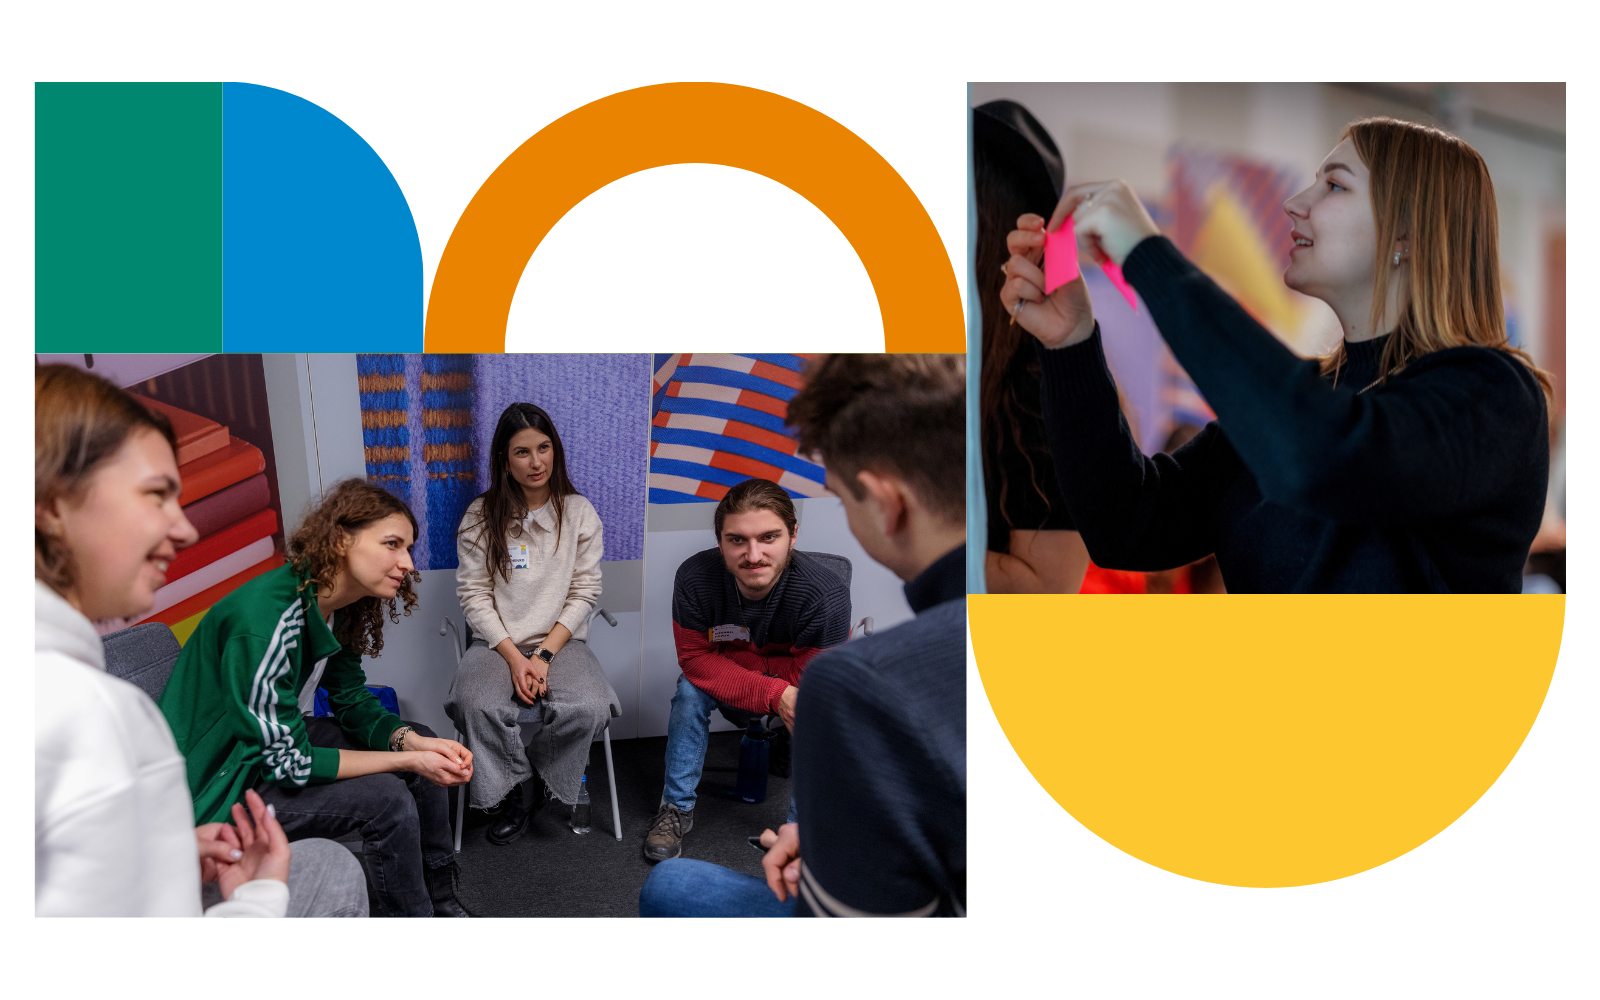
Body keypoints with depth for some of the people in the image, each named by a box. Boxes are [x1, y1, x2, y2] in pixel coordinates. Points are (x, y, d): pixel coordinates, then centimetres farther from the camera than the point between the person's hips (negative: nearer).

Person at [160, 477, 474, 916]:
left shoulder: (333, 607, -4)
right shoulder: (266, 622, -32)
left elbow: (352, 701, 4)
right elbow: (286, 762, -28)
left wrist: (413, 742, -15)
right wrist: (406, 761, -25)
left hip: (280, 743, 9)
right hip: (220, 783, -9)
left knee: (420, 740, 4)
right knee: (385, 798, -23)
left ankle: (442, 901, 16)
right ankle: (415, 911, 1)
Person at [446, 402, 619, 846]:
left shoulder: (578, 512, 2)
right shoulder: (481, 516, 1)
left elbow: (584, 591, 0)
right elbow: (474, 594, -2)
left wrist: (544, 655, -11)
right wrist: (514, 657, -14)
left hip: (561, 640, 0)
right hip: (497, 642, 0)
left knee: (588, 708, -29)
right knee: (477, 705, -32)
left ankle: (553, 785, 4)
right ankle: (515, 794, -4)